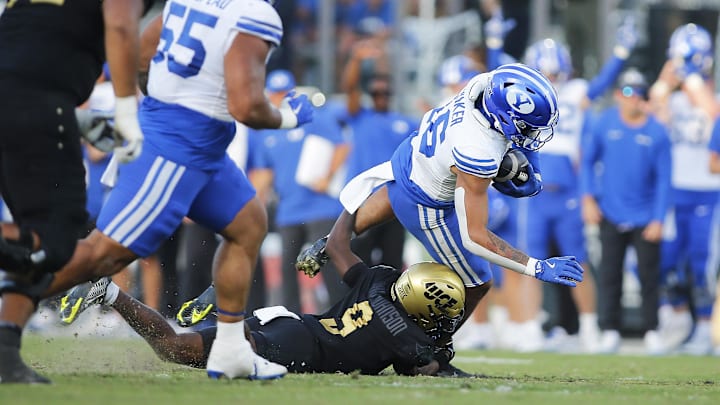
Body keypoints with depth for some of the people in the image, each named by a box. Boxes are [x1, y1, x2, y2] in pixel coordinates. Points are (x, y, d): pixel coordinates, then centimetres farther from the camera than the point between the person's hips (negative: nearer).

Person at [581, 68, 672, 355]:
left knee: (649, 275, 3)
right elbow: (588, 161, 8)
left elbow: (663, 178, -4)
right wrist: (588, 199, -2)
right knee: (609, 274, 3)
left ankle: (651, 332, 13)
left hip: (645, 218, -1)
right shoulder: (603, 124, -3)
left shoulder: (657, 132, -7)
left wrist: (658, 220, -7)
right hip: (611, 213, 1)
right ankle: (610, 331, 10)